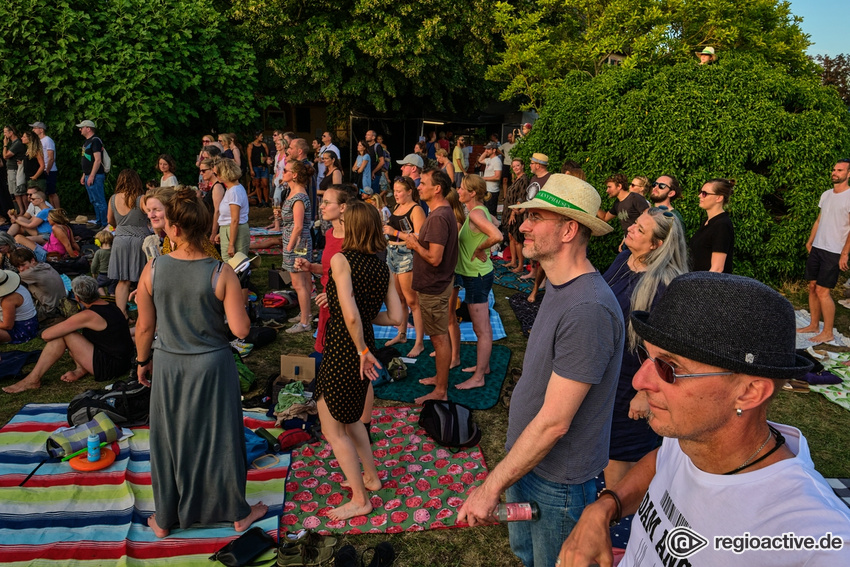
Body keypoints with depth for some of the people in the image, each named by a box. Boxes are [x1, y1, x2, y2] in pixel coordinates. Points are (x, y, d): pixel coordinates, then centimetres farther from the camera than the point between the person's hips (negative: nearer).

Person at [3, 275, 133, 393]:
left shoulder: (88, 315, -19)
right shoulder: (110, 306, 7)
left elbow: (46, 335, -14)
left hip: (110, 368, -9)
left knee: (63, 335, -9)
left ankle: (33, 380, 0)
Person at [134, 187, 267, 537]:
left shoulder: (152, 271, -11)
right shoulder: (222, 273, -18)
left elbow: (145, 327, -2)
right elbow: (241, 330, -18)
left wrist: (143, 360, 15)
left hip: (169, 365, 2)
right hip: (212, 366, -2)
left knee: (169, 440, 19)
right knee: (219, 438, 14)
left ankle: (165, 518, 37)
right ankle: (238, 513, 32)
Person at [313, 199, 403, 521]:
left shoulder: (341, 260, -17)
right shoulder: (383, 269, 2)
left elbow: (350, 315, -29)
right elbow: (395, 317, 2)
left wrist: (363, 350, -17)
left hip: (342, 350, -7)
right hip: (363, 347, 7)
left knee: (333, 430, 9)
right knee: (348, 419, 28)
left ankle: (359, 500, 20)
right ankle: (371, 477, 41)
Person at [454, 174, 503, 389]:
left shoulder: (475, 213, -21)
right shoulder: (481, 210, 7)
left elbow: (497, 236, -35)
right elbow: (494, 225, 24)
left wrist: (479, 249, -19)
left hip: (477, 276, -10)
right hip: (479, 273, 10)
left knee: (481, 329, -1)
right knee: (482, 326, 20)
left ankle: (478, 378, 9)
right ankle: (483, 365, 34)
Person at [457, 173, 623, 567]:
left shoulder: (588, 310, -30)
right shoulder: (557, 286, 1)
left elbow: (554, 421, -28)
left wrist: (491, 488, -19)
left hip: (557, 480, -8)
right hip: (524, 460, 8)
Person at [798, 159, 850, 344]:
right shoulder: (826, 195, 11)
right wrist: (809, 241, 13)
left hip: (833, 252, -7)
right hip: (817, 248, 7)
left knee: (822, 291, -7)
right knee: (812, 287, 11)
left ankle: (828, 333, 4)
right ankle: (814, 325, 23)